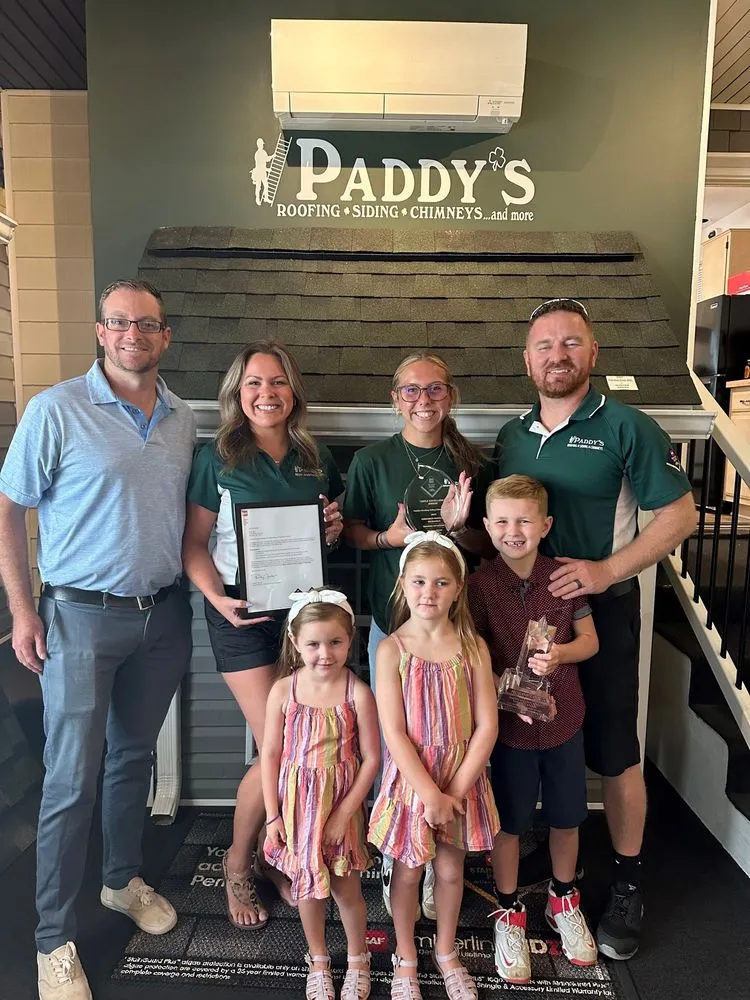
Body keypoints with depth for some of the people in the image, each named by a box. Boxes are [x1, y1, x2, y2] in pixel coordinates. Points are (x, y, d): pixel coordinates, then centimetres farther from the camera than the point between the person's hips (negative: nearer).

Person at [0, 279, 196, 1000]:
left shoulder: (182, 420, 6)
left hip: (163, 615, 5)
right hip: (82, 615, -4)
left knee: (134, 755, 19)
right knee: (72, 778, 2)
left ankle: (123, 879, 40)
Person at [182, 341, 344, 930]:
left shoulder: (317, 459, 7)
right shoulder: (217, 458, -4)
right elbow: (194, 544, -3)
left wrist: (335, 530, -4)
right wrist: (217, 597, -18)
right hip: (243, 614, -4)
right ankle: (238, 863, 23)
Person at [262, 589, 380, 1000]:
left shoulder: (358, 693, -15)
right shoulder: (283, 692, -11)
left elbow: (371, 759, -9)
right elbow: (270, 754, -4)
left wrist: (344, 813, -11)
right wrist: (272, 815, -3)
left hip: (342, 804, -1)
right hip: (297, 804, 2)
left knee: (346, 889, 13)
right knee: (306, 886, 17)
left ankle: (357, 959, 40)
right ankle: (318, 962, 42)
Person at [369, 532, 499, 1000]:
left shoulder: (473, 647, -8)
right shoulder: (392, 649, -14)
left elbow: (487, 725, -8)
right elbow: (394, 733, -15)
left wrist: (456, 789, -13)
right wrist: (430, 794, -17)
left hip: (461, 779, 2)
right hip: (410, 778, -2)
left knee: (451, 870, 19)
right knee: (408, 872, 16)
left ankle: (446, 952, 44)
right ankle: (405, 960, 41)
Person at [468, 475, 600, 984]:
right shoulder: (480, 584, -14)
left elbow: (590, 641, 0)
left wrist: (559, 654, -19)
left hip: (564, 718, 2)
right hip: (509, 722, -2)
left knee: (567, 818, 19)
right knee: (510, 822, 13)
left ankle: (564, 900, 45)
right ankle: (510, 912, 36)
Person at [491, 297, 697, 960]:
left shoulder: (626, 427, -7)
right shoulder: (512, 436, 8)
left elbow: (680, 514, -10)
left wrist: (606, 570, -19)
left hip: (602, 609, -4)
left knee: (614, 753, 7)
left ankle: (627, 886, 27)